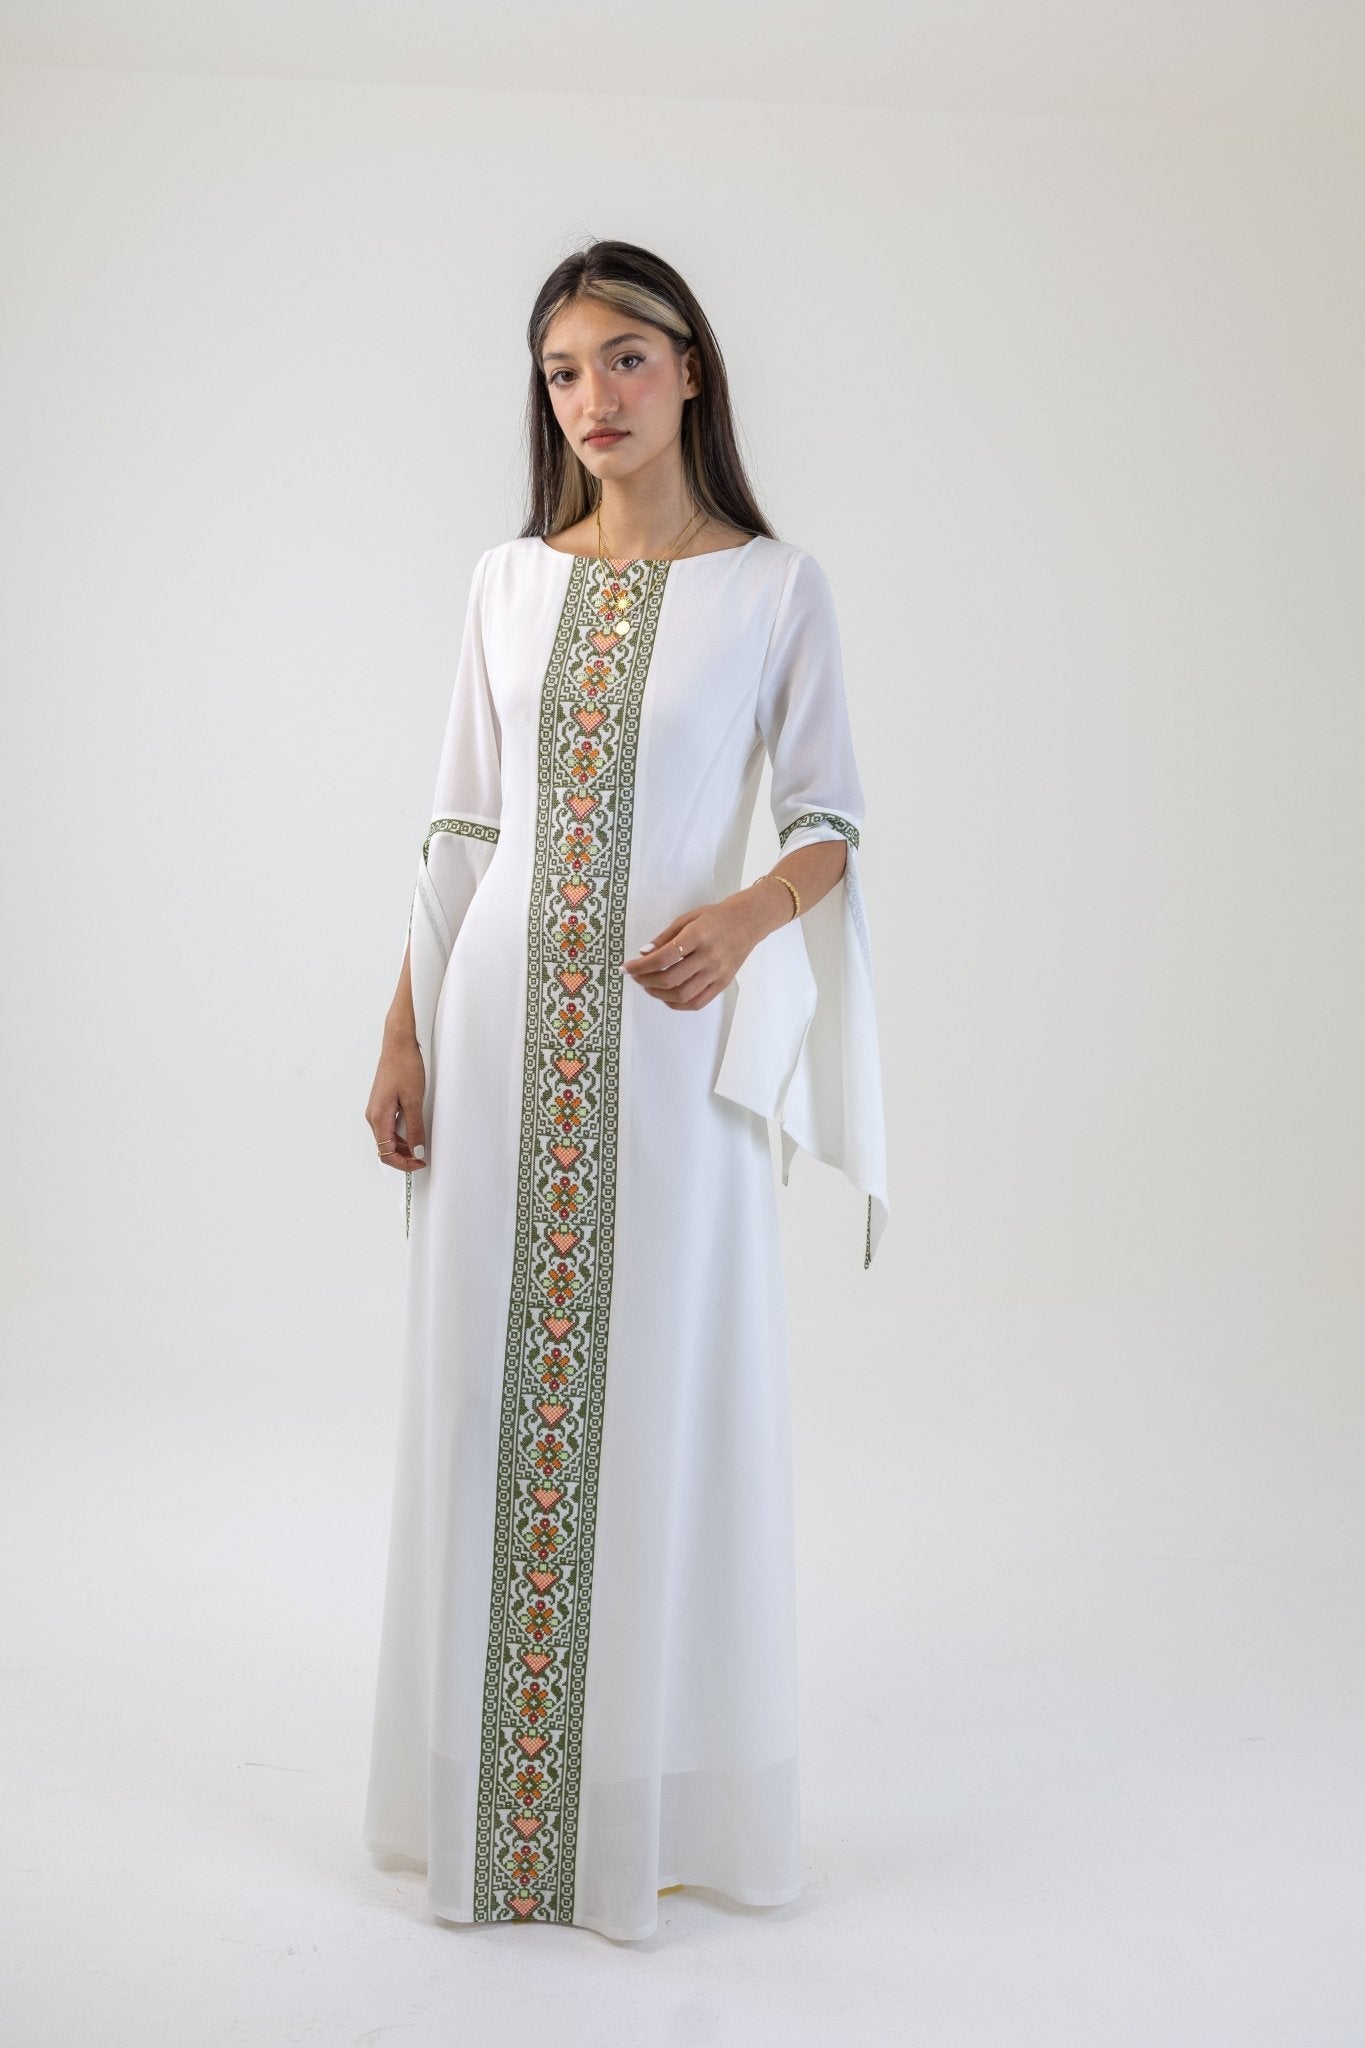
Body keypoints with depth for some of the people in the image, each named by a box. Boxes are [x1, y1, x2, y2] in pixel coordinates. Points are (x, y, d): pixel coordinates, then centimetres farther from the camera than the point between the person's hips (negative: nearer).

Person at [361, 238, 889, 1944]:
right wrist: (402, 1038, 6)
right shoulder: (510, 581, 9)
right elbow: (461, 829, 10)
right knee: (490, 1385, 7)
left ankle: (658, 1791, 20)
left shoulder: (775, 585, 0)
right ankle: (494, 1793, 23)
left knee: (664, 1391, 3)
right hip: (505, 1026, 3)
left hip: (671, 1036, -3)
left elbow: (832, 821, 1)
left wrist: (751, 911, -20)